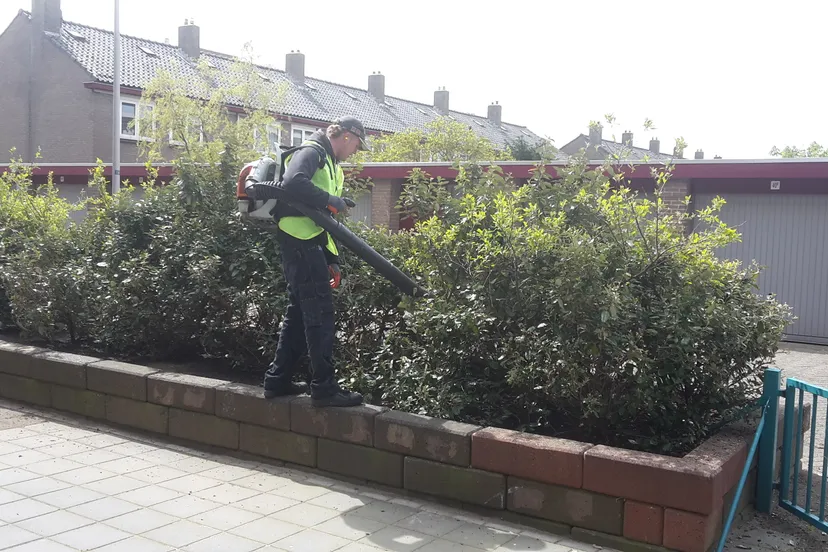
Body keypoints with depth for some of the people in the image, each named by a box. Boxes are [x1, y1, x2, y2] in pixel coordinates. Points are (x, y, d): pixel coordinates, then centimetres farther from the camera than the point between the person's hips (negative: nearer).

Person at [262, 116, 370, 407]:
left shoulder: (333, 167, 24)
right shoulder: (311, 152, -6)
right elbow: (293, 182, -28)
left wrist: (333, 260, 17)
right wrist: (332, 201, -18)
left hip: (310, 245, 10)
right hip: (300, 242, -10)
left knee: (300, 313, 14)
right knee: (320, 314, -9)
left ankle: (278, 380, 22)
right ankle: (324, 388, -6)